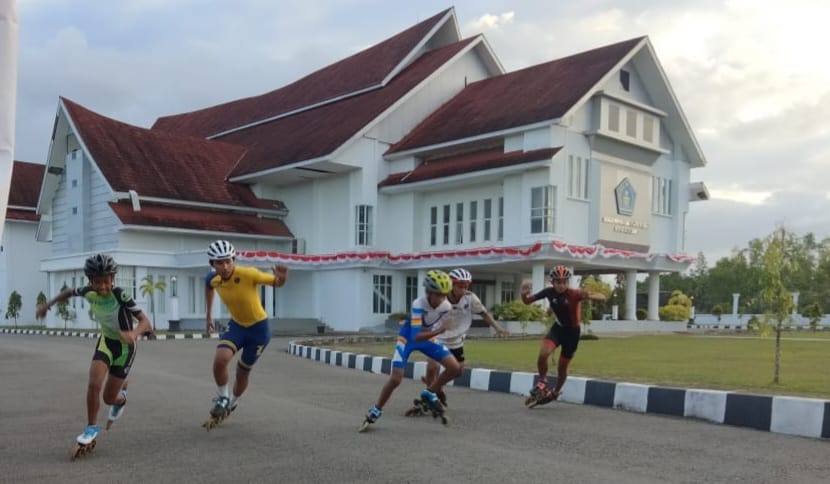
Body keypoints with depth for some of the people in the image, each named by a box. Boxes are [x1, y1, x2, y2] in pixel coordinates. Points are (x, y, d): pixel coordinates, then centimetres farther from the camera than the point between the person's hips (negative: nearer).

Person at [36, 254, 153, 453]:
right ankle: (91, 427, 6)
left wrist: (134, 333, -54)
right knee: (93, 384, -17)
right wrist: (47, 305, 12)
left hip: (124, 346, -4)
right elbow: (69, 292, 9)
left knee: (109, 397, 3)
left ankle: (121, 398, 41)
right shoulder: (89, 293, -15)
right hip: (106, 341, 4)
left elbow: (145, 321, -35)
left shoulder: (121, 296, -30)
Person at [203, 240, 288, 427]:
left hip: (258, 328, -3)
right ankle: (222, 399, 4)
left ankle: (230, 405, 39)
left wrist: (282, 278, -46)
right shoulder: (213, 279, -13)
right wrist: (209, 315, 18)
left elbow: (276, 283, -22)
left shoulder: (248, 274, -28)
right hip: (236, 325, 3)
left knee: (242, 373, 10)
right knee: (220, 360, -22)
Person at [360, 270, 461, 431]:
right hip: (408, 339, -5)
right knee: (395, 379, -14)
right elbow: (417, 337, -42)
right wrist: (440, 330, -49)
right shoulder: (418, 305, -34)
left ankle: (429, 394, 8)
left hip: (428, 338, 5)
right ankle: (376, 411, 9)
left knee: (455, 368, -12)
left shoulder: (446, 306, -19)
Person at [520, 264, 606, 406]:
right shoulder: (549, 292, -16)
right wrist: (524, 293, -30)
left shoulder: (574, 294, -27)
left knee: (562, 368, 9)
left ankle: (555, 392, 38)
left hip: (572, 331, -2)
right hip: (557, 328, 2)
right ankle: (542, 382, 2)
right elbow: (527, 301, -7)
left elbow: (602, 297, -32)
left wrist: (589, 296, -54)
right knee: (543, 354, -25)